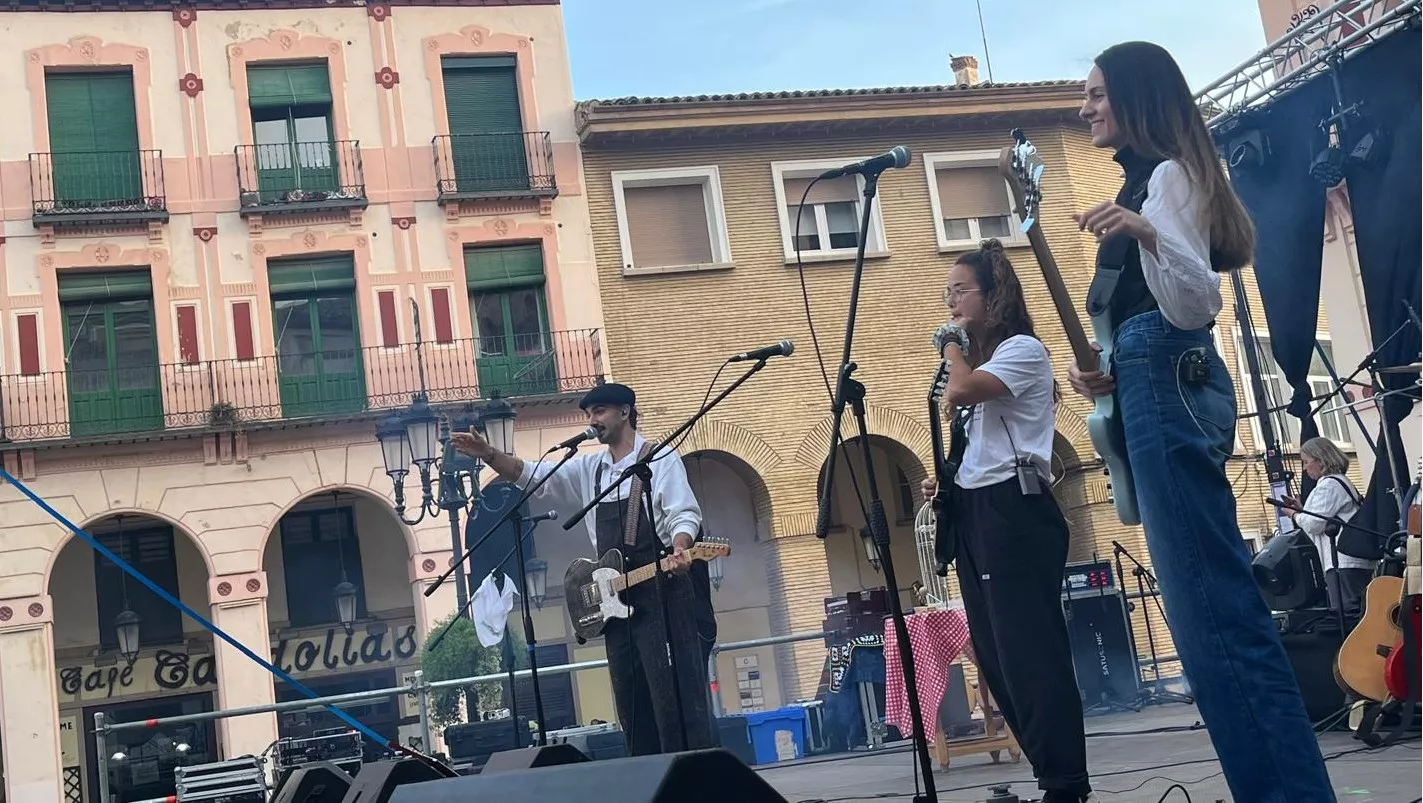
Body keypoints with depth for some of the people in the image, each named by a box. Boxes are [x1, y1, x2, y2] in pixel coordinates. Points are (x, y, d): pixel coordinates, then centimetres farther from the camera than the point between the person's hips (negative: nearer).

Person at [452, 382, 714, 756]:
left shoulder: (660, 459, 0)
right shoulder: (588, 468, 17)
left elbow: (684, 514, -7)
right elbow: (534, 477, 8)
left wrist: (679, 549, -28)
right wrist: (489, 455, -7)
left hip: (661, 589, -7)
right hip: (615, 597, 7)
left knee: (675, 691, -10)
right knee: (631, 699, 9)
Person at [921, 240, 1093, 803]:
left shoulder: (1023, 350, -5)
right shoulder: (977, 360, 22)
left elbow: (962, 391, -22)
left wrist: (952, 345, -4)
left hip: (1013, 509, -10)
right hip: (973, 511, 10)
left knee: (1030, 650, -12)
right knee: (997, 655, 8)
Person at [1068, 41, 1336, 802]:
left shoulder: (1166, 174, -6)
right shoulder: (1148, 179, 24)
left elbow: (1196, 306, -18)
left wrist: (1146, 236, -34)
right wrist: (1107, 369, 16)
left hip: (1166, 386, -11)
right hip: (1167, 385, 11)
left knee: (1208, 599, -14)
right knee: (1214, 596, 9)